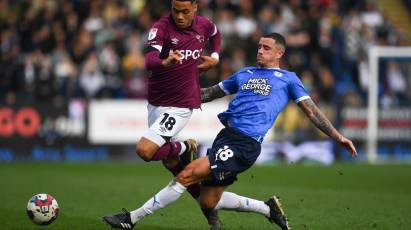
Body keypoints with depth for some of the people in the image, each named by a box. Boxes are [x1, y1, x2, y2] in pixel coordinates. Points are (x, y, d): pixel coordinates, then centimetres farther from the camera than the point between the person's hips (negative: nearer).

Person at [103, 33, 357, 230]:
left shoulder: (288, 79, 11)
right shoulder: (245, 73, 25)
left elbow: (311, 110, 9)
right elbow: (211, 93, 33)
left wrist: (338, 136, 1)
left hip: (245, 144, -7)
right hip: (226, 135, 7)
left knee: (187, 174, -16)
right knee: (209, 201, 6)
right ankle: (269, 208, 23)